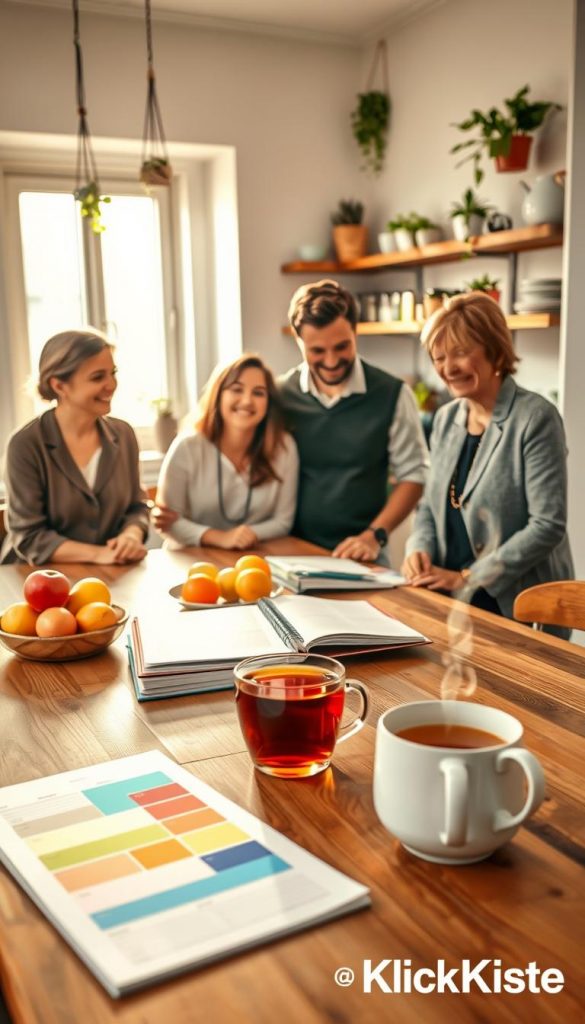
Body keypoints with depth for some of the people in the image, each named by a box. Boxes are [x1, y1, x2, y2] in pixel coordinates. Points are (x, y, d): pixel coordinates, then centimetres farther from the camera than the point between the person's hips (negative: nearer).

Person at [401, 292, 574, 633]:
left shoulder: (536, 418, -13)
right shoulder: (446, 419, 8)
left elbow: (547, 525, -18)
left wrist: (468, 578, -19)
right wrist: (420, 549, -5)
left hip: (520, 606, -5)